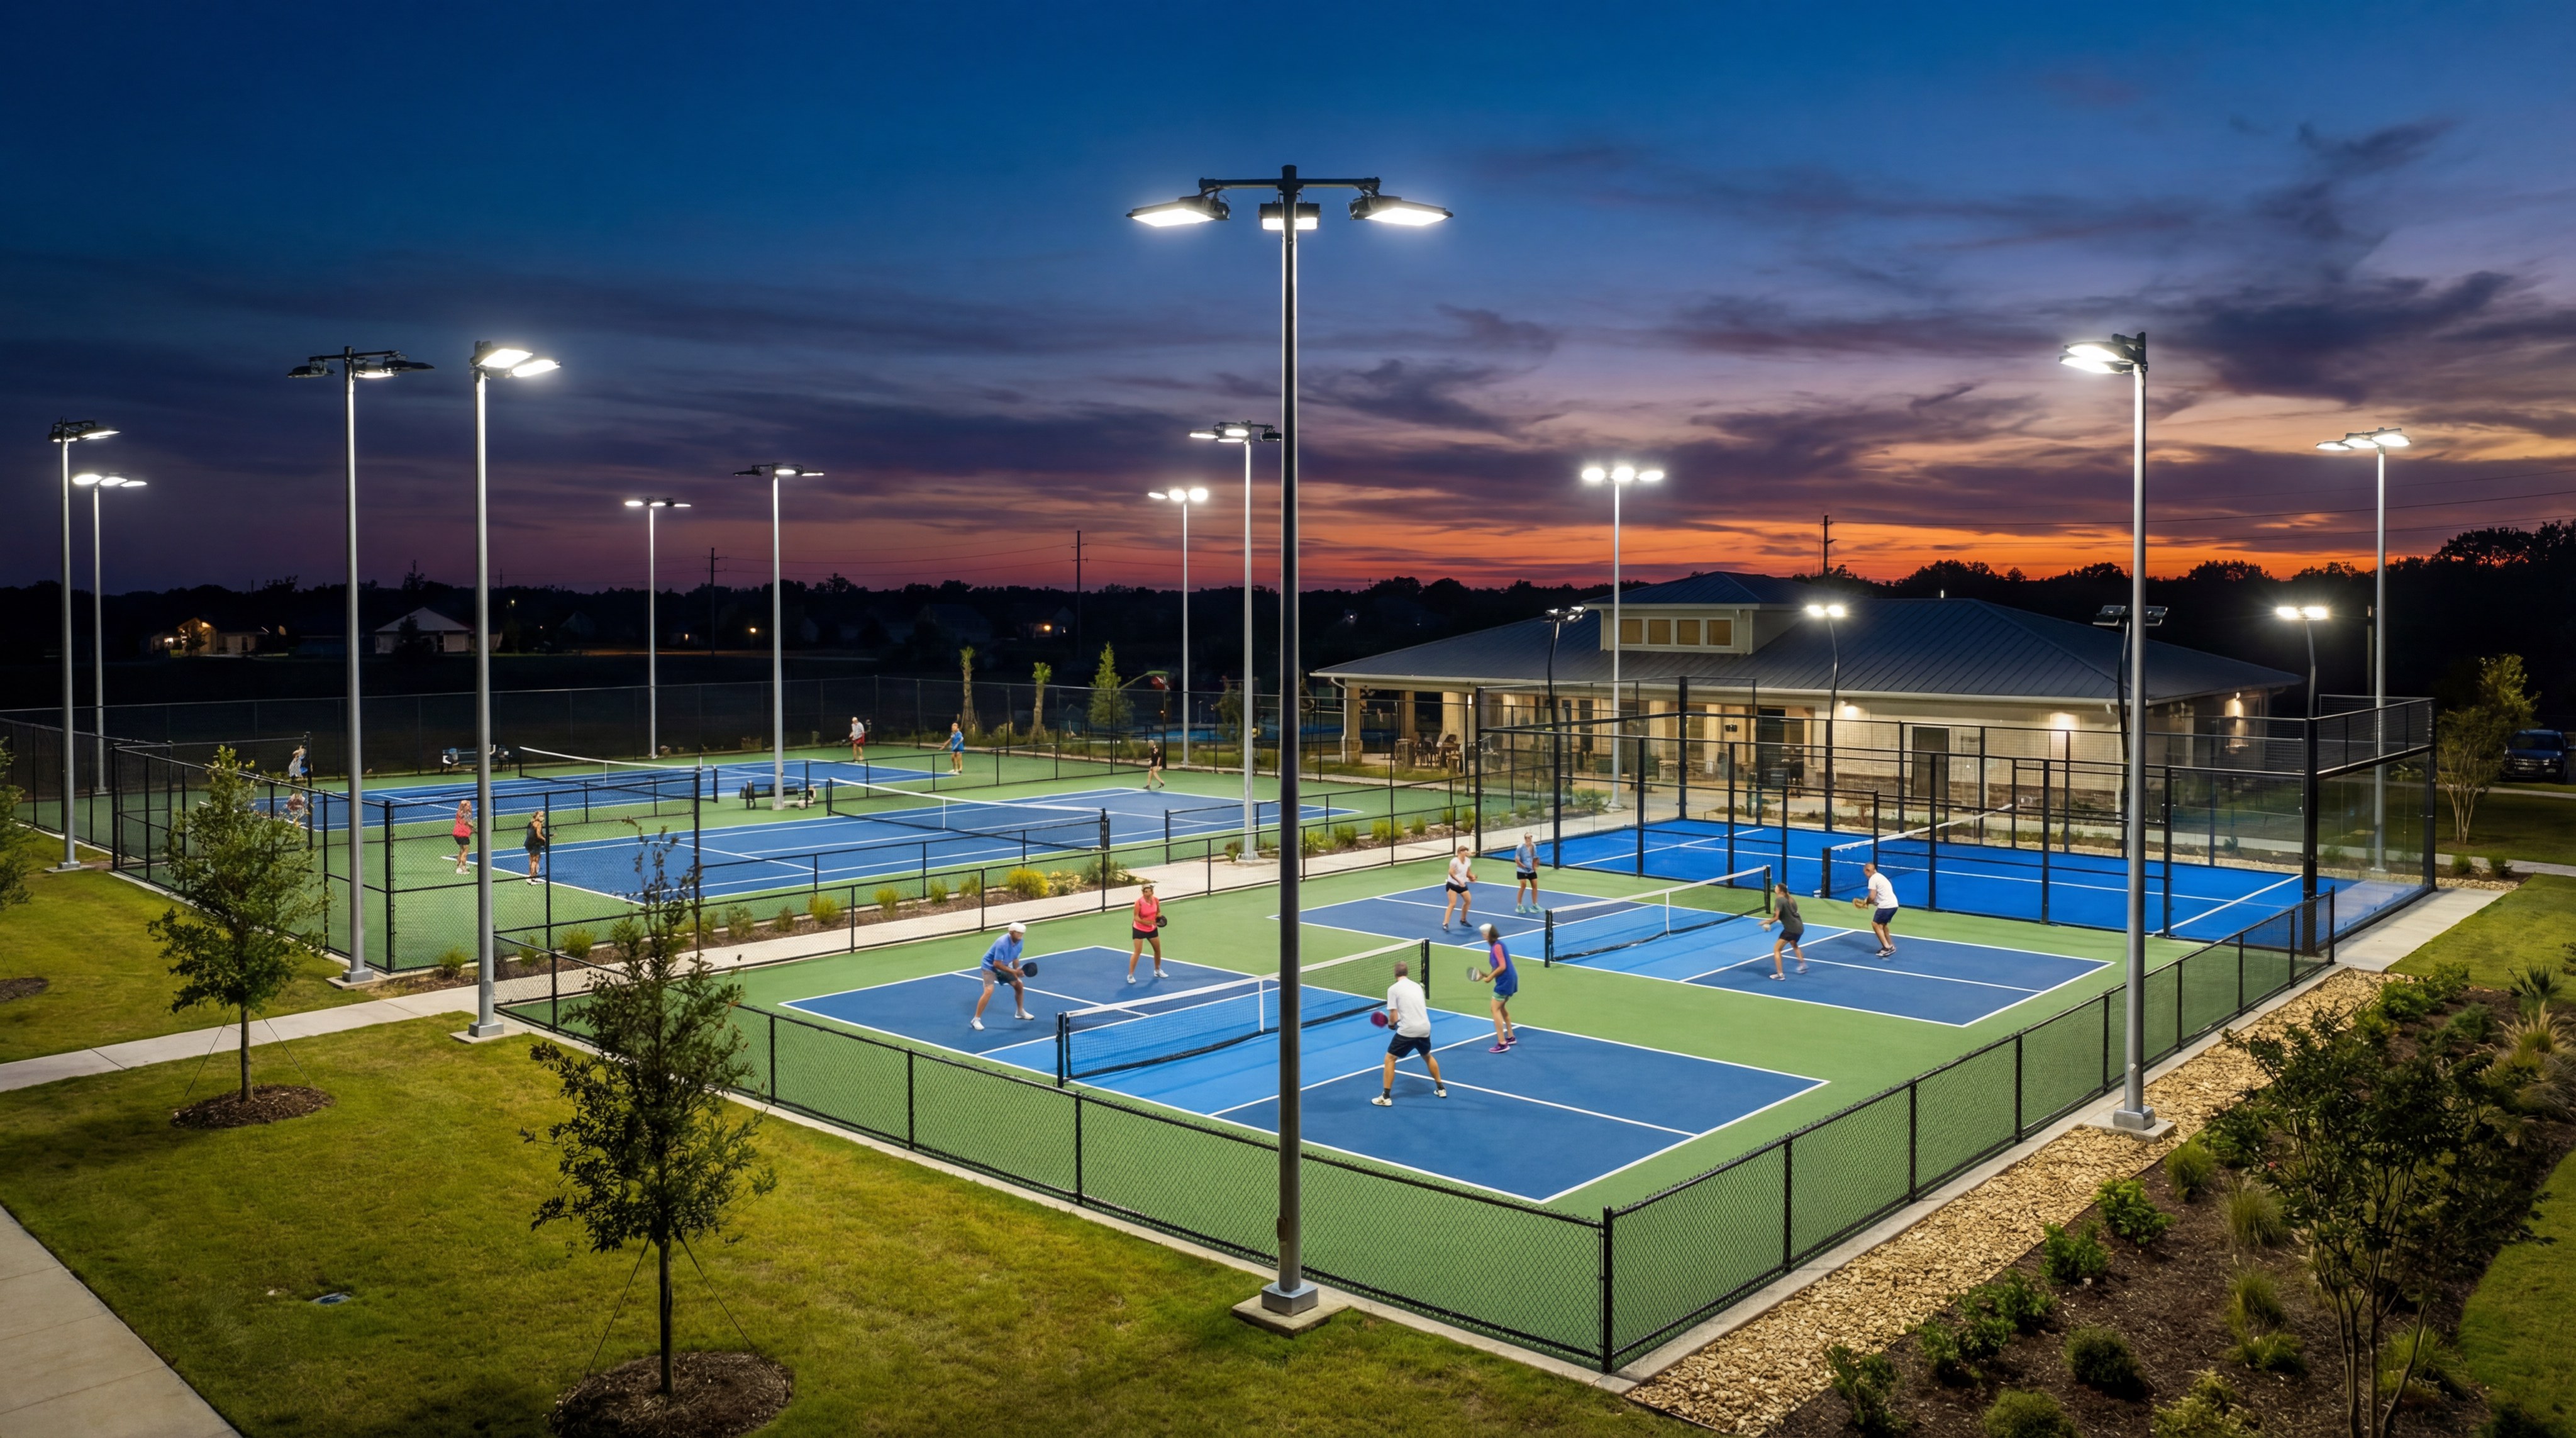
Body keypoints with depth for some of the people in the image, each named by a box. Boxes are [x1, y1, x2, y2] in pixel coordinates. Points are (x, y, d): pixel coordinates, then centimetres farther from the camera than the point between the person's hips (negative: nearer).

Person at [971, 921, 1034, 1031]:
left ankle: (1020, 1012, 29)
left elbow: (1015, 959, 3)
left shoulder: (1020, 941, -12)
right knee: (989, 991, -23)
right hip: (990, 966, -8)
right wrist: (1013, 971, -30)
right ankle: (977, 1019, -14)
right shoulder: (1002, 943, -35)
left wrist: (1017, 972, -12)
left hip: (1003, 966, 8)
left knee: (1019, 985, 9)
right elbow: (997, 964, -31)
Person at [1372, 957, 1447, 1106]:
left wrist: (1390, 1024, 15)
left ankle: (1386, 1097, 4)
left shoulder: (1393, 989, -4)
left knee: (1390, 1058, 9)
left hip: (1408, 1030, -6)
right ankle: (1441, 1088, 39)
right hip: (1425, 1028, 6)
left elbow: (1394, 1017, -7)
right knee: (1427, 1056, 31)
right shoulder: (1417, 986, 14)